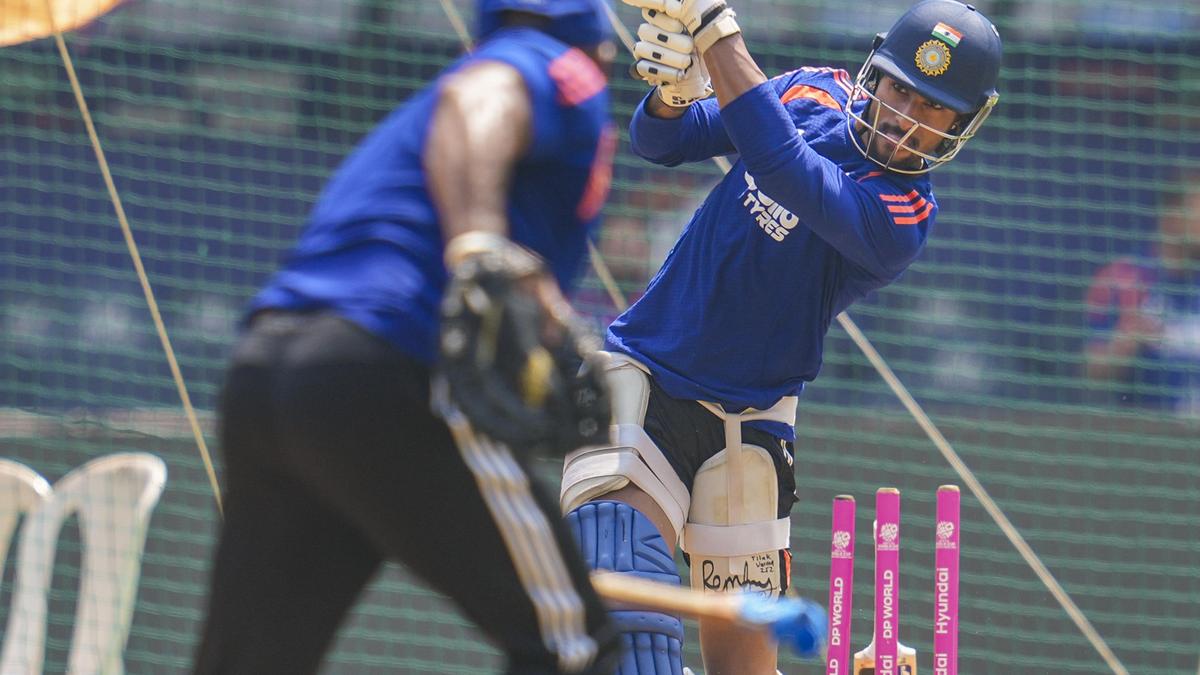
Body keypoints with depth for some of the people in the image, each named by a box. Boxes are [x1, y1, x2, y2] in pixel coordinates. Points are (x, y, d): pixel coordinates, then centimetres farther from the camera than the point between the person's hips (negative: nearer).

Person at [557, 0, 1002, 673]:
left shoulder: (902, 218, -16)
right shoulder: (816, 93, 2)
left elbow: (779, 163, -32)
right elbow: (660, 142, 8)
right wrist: (674, 93, -16)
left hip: (746, 422, -2)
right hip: (641, 381, 2)